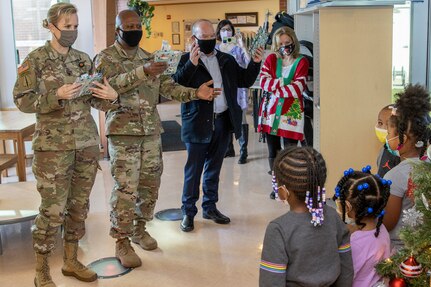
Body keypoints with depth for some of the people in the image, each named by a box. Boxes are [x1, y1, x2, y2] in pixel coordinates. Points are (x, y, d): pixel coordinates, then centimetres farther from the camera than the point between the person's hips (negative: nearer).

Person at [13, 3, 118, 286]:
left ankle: (71, 261, 28)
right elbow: (22, 101, -8)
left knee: (79, 205, 11)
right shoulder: (35, 60, -5)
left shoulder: (83, 59, 8)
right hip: (53, 145, -5)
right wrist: (57, 95, -22)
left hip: (87, 141, 5)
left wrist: (111, 95, -10)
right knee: (53, 209, -3)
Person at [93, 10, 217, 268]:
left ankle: (140, 228, 30)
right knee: (126, 187, -6)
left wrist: (194, 92, -10)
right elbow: (112, 83, -23)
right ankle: (122, 241, 7)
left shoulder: (149, 57, 14)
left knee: (150, 183, 11)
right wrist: (142, 72, -37)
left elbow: (168, 86, 6)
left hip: (152, 130, 6)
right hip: (124, 131, -5)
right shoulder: (106, 58, -4)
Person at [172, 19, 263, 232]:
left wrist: (255, 63, -2)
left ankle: (210, 207, 29)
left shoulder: (227, 60, 12)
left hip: (222, 122, 5)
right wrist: (191, 65, -29)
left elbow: (245, 81, 13)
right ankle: (188, 212, 13)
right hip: (198, 124, -5)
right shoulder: (187, 60, -4)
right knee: (193, 170, 2)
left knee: (213, 169, 16)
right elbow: (176, 86, -17)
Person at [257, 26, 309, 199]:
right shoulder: (271, 59, 8)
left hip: (291, 113, -3)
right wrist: (283, 84, -16)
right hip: (270, 112, 3)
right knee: (273, 151, 10)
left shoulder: (301, 62, 0)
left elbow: (297, 89, -12)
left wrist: (273, 87, -9)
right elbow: (263, 81, -5)